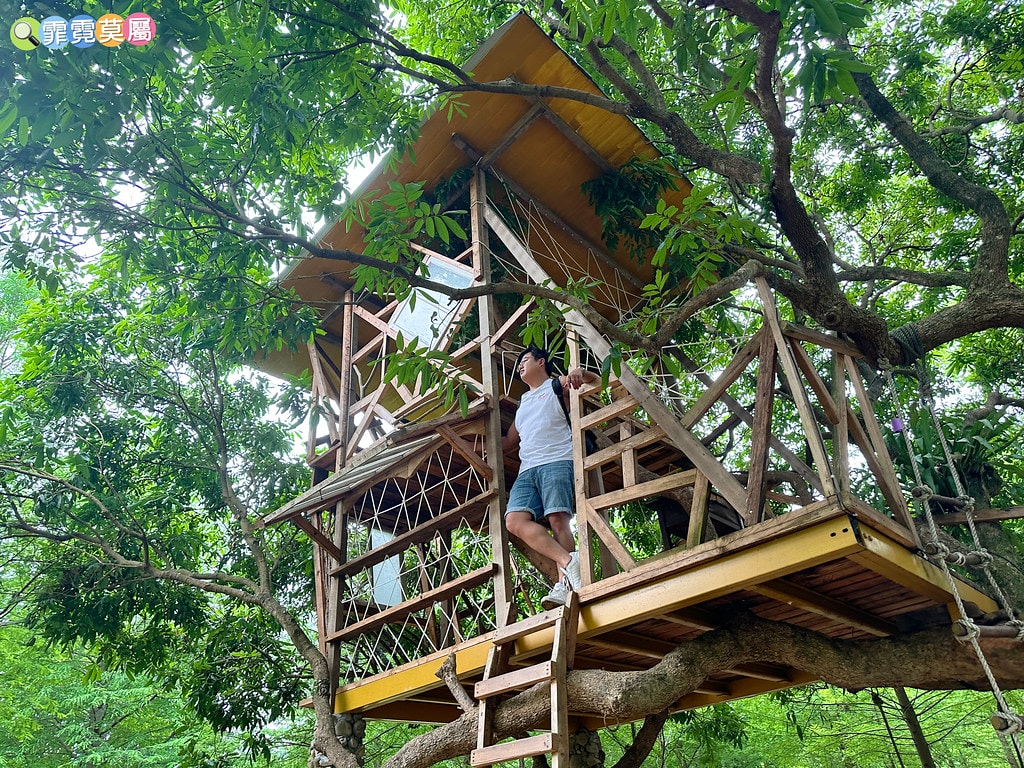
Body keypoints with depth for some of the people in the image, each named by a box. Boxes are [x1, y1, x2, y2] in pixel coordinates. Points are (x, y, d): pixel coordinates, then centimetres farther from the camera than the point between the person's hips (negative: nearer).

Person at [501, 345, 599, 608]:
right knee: (515, 520, -21)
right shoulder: (523, 403, 34)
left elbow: (595, 379, 3)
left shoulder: (557, 385, 17)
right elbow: (508, 443, 39)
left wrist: (578, 372, -18)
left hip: (557, 462, -5)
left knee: (558, 520, -22)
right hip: (526, 470, 5)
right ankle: (568, 561, -33)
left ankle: (564, 585, -30)